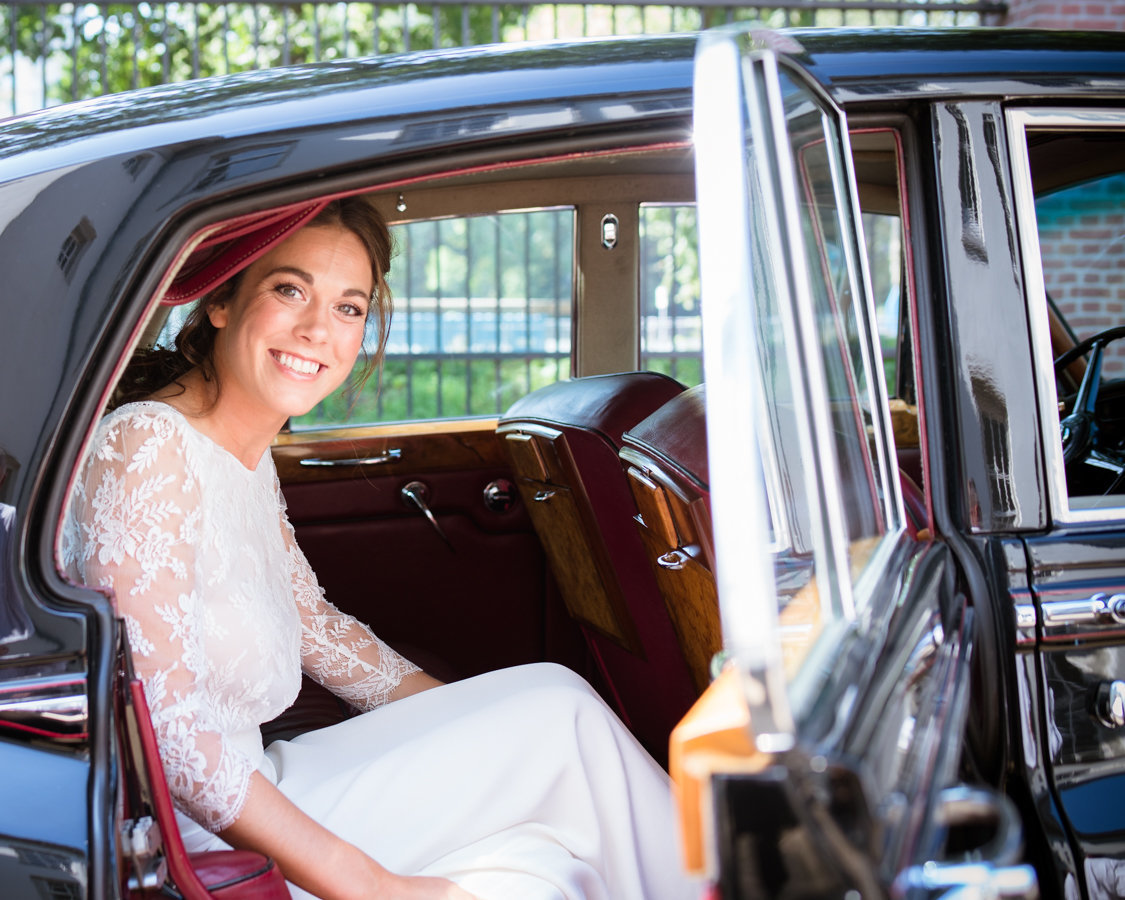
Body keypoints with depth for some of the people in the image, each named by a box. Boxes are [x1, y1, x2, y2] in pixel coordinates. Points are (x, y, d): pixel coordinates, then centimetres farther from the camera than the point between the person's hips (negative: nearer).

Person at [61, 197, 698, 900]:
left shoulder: (251, 456, 8)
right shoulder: (146, 447, -20)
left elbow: (315, 625, 21)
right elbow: (166, 734, -25)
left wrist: (480, 727, 13)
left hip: (243, 794, 8)